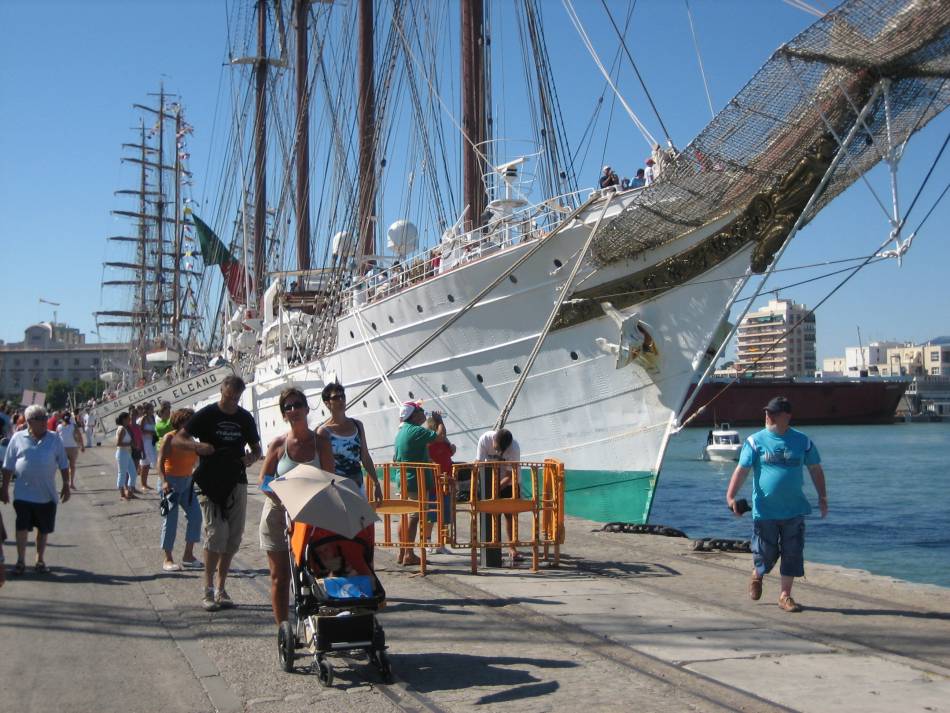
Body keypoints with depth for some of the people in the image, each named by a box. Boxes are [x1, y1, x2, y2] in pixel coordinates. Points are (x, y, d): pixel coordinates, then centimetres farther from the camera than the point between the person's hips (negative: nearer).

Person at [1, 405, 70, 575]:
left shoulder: (55, 439, 0)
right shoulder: (18, 438, -3)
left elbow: (63, 464, 5)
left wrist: (66, 485, 2)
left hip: (46, 494, 2)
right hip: (23, 494, -1)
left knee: (44, 529, 10)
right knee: (22, 527, 0)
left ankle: (40, 559, 24)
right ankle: (20, 561, 11)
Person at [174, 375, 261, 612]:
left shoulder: (245, 418, 8)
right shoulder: (206, 415, -3)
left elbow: (256, 448, 18)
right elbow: (178, 439, -4)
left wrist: (252, 457, -5)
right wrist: (197, 445, -24)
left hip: (237, 483, 4)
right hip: (210, 484, -4)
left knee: (233, 539, 5)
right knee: (216, 535, -12)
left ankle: (221, 589, 16)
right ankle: (208, 590, -3)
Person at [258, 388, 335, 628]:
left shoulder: (321, 441, 1)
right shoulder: (278, 444, 0)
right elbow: (263, 481, 0)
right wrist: (285, 500, -17)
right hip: (278, 515, 0)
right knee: (280, 577, 4)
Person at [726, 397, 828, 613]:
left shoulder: (802, 441, 4)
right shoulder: (755, 441, -3)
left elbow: (816, 469, 14)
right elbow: (741, 469, -8)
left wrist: (822, 497, 11)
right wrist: (730, 496, -20)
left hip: (794, 511, 2)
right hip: (765, 511, -2)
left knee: (792, 554, 1)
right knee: (766, 552, 4)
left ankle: (785, 595, 15)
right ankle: (757, 576, 37)